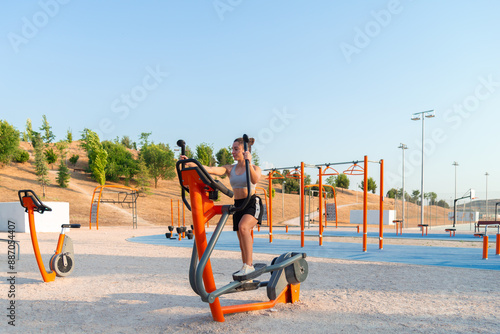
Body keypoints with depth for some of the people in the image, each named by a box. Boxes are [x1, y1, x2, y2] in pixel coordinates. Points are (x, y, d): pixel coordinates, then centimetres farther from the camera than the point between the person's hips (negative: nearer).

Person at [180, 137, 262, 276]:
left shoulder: (255, 168, -3)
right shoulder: (230, 169, 8)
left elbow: (255, 180, -26)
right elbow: (210, 170, -8)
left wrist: (249, 163, -39)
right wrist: (189, 163, -20)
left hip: (252, 203, -6)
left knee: (243, 226, -33)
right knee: (243, 241, 10)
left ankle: (249, 265, -30)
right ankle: (247, 273, 24)